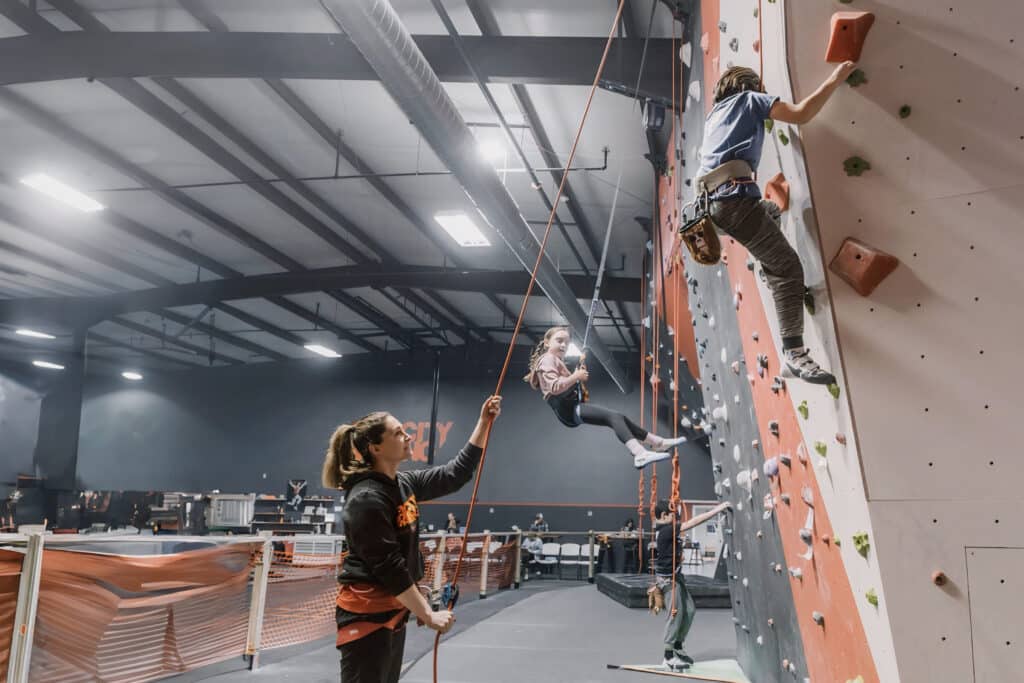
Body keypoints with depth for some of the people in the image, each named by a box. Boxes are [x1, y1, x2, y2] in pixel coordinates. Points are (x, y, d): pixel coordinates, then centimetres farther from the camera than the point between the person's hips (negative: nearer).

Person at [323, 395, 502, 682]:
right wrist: (428, 615, -18)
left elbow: (456, 474, 13)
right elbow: (389, 567, -22)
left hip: (394, 611, 9)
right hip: (366, 614, -9)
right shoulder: (367, 499, -22)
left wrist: (484, 422, 8)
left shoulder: (405, 484, 5)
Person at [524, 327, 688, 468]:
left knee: (619, 418, 7)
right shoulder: (548, 359, -5)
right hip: (568, 409, -10)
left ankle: (659, 443, 11)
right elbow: (555, 388, -22)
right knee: (614, 417, -24)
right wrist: (576, 377, -18)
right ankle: (640, 454, -43)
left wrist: (577, 376, 9)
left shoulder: (556, 361, 28)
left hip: (572, 408, 10)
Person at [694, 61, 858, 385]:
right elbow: (802, 113, -1)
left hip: (713, 201, 9)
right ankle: (794, 352, -17)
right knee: (788, 268, -9)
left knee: (773, 212, 37)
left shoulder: (714, 115, 32)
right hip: (735, 196, -9)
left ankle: (793, 292, 34)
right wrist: (835, 80, 8)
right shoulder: (749, 99, 12)